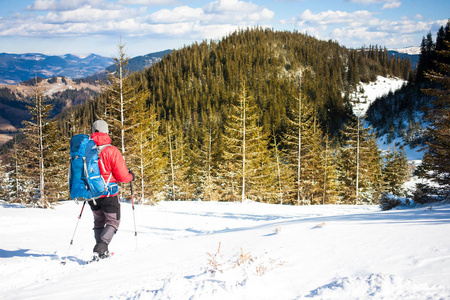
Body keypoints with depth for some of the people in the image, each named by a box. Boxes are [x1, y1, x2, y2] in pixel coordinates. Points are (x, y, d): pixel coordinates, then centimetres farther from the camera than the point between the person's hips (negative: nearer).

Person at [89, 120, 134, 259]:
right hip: (109, 194, -4)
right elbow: (122, 176, -13)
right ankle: (101, 247, -12)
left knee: (99, 221, 21)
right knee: (112, 222, 9)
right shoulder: (112, 151, -15)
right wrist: (131, 176, 9)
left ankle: (102, 252, 15)